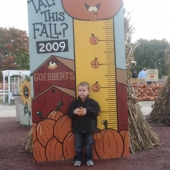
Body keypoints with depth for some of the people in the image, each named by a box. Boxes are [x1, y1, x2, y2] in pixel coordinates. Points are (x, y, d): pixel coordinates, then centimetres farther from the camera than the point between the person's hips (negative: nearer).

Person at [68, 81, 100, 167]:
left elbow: (97, 111, -14)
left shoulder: (92, 102, -5)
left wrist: (87, 111, -27)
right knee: (78, 145, 10)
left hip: (89, 128, -1)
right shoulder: (74, 103, -2)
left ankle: (89, 159, 24)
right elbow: (69, 113, -4)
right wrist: (74, 112, -26)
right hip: (78, 128, 1)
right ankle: (78, 159, 23)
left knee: (89, 145, 11)